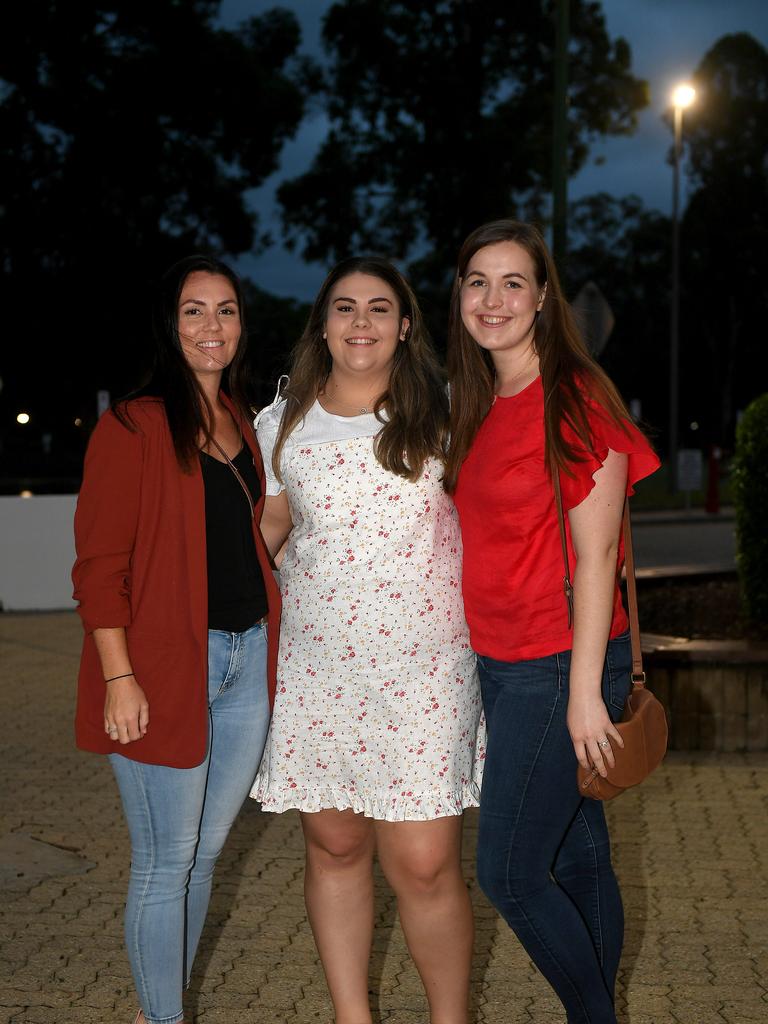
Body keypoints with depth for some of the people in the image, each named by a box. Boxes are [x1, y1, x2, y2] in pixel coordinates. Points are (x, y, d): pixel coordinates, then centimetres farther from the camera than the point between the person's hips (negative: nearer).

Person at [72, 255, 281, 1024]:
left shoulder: (243, 425, 13)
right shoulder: (133, 426, -8)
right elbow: (99, 564, -11)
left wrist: (270, 635, 14)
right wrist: (120, 678, -18)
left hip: (247, 658, 7)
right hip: (166, 666, -7)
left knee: (204, 851, 15)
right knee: (166, 863, 2)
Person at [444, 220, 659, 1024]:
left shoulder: (575, 399, -14)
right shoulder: (479, 408, 10)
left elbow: (596, 553, -16)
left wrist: (584, 690, -17)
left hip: (558, 668, -7)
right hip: (499, 663, 7)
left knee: (507, 873, -2)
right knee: (579, 859, 16)